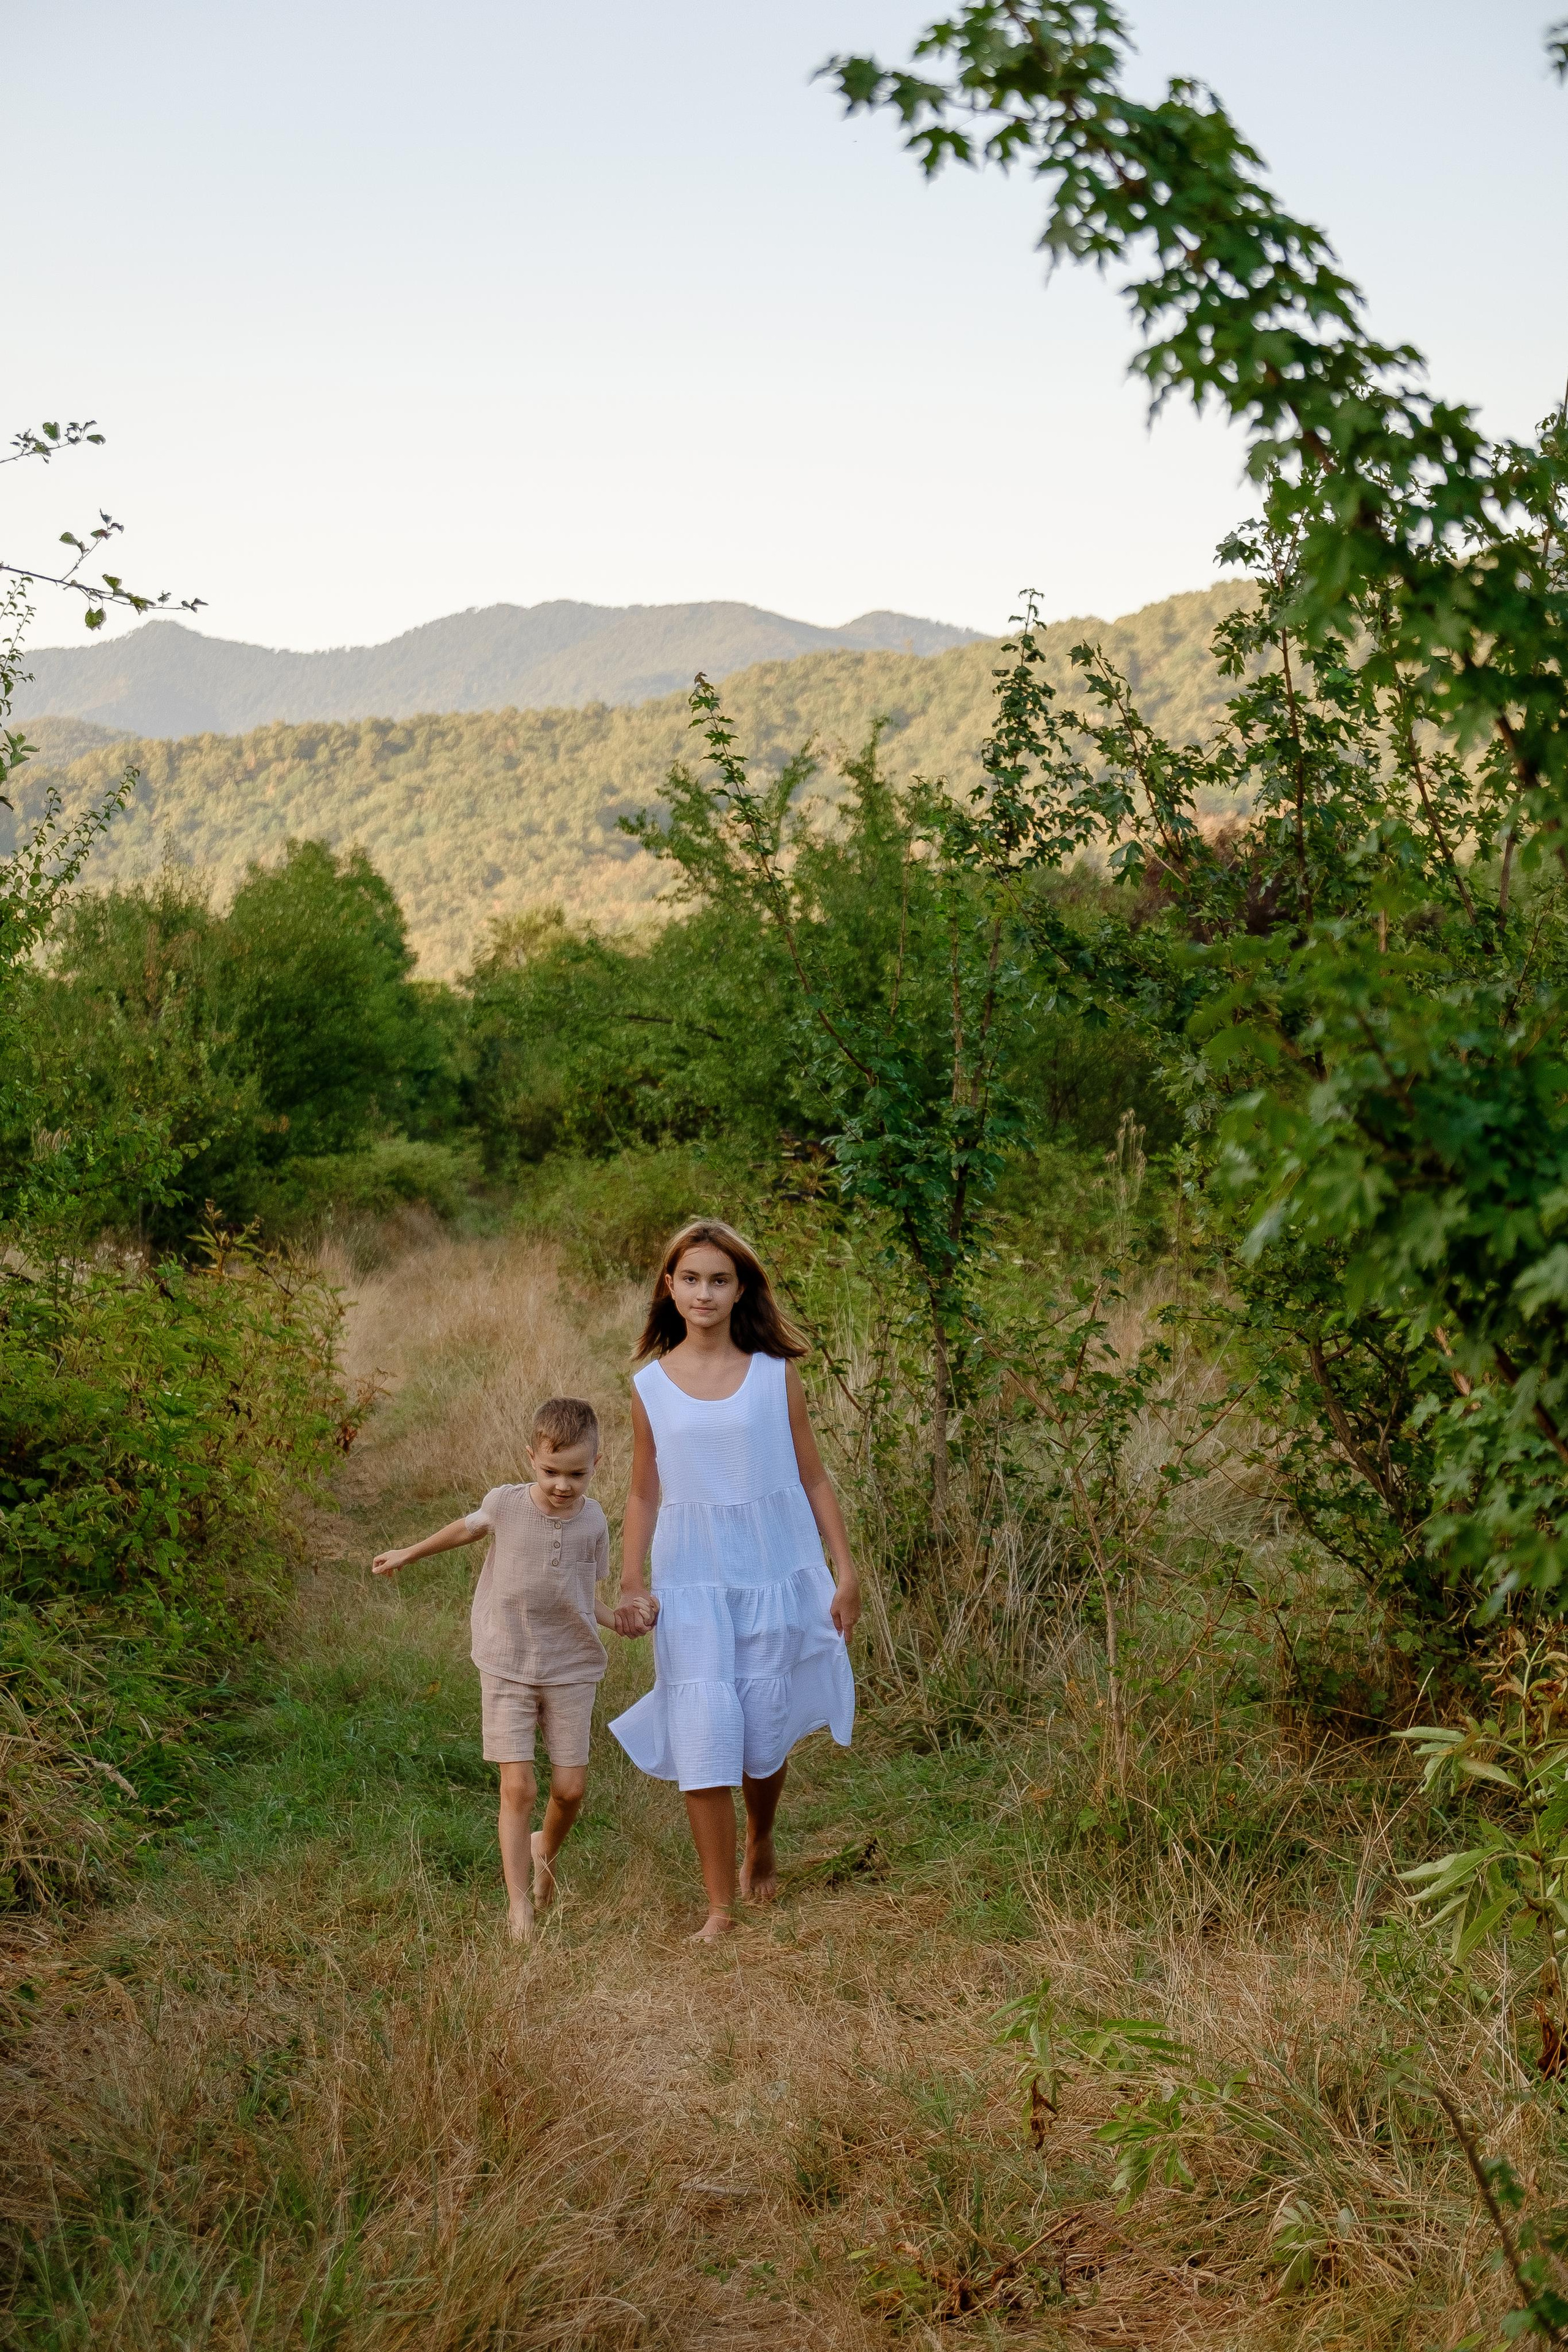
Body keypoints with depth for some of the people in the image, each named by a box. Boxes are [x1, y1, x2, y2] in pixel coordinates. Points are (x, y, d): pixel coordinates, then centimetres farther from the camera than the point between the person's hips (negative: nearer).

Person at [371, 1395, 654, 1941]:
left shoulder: (592, 1522, -8)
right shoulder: (505, 1505, -12)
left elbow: (587, 1598, 4)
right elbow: (467, 1528, 11)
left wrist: (620, 1618, -16)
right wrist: (407, 1554, 24)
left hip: (570, 1670, 1)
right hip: (507, 1670, -1)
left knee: (570, 1789, 2)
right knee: (517, 1787, -7)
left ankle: (545, 1850, 35)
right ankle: (519, 1904, 3)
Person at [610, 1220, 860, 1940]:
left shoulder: (775, 1375, 0)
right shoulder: (651, 1386, 3)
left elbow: (812, 1478, 4)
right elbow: (645, 1493, 9)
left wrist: (846, 1571, 2)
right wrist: (630, 1583, 1)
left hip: (774, 1575, 0)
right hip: (691, 1583, 0)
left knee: (765, 1736, 8)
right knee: (702, 1740, -7)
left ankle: (760, 1843, 40)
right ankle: (720, 1906, 4)